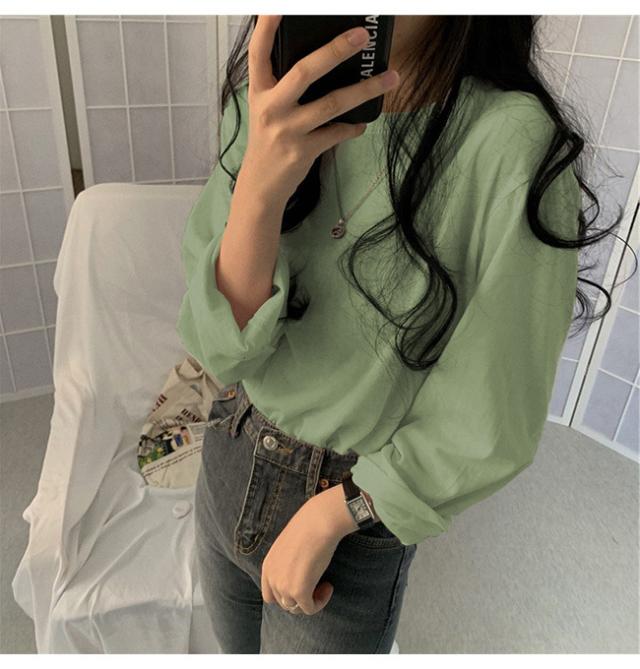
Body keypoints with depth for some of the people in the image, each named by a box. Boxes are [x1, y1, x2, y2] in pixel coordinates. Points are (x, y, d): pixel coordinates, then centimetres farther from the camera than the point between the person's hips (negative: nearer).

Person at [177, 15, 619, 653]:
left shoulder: (515, 143, -24)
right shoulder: (268, 102, -11)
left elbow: (486, 426, -17)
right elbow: (224, 348, -17)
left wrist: (327, 517, -11)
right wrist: (259, 186, -33)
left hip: (359, 514, -4)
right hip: (229, 461, 5)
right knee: (236, 649, 30)